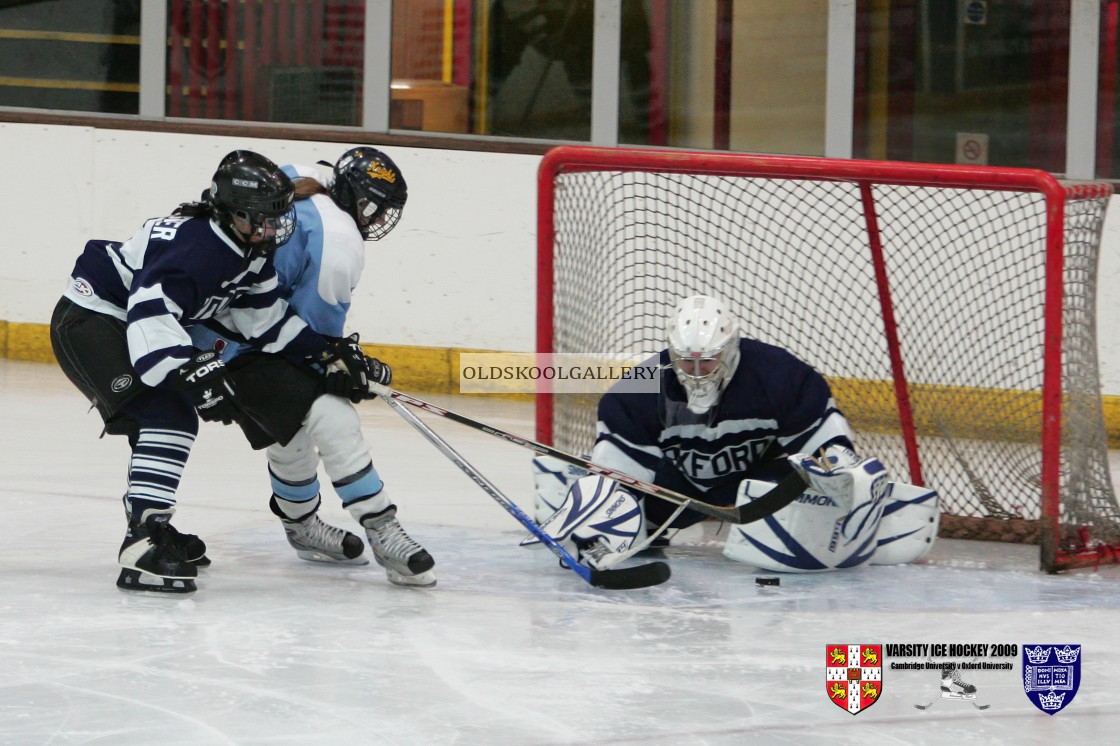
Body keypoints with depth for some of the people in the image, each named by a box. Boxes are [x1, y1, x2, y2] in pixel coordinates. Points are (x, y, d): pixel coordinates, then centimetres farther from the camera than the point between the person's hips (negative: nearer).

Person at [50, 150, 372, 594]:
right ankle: (142, 546, -27)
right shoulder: (197, 245, -28)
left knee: (163, 418, 22)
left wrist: (322, 352, 2)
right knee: (167, 416, -21)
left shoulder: (249, 250, 2)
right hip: (88, 323, -11)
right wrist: (193, 371, -48)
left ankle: (151, 528, 39)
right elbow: (149, 311, -39)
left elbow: (263, 315, 10)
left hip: (118, 326, 11)